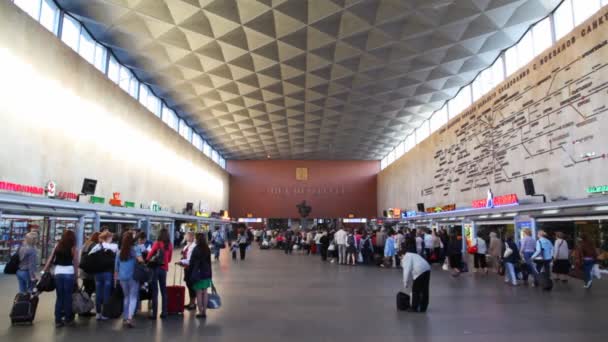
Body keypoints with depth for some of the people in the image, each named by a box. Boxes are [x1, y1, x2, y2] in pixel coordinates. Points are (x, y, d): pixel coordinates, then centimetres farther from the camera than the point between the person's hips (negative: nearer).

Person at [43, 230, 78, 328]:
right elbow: (75, 264, -3)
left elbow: (50, 260, 6)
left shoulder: (57, 246, 7)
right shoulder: (73, 249, -3)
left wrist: (44, 271, 13)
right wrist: (76, 277, 3)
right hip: (69, 273, -3)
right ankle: (68, 319, 16)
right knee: (68, 297, 6)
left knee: (59, 297, 11)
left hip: (58, 273, 3)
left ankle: (58, 320, 12)